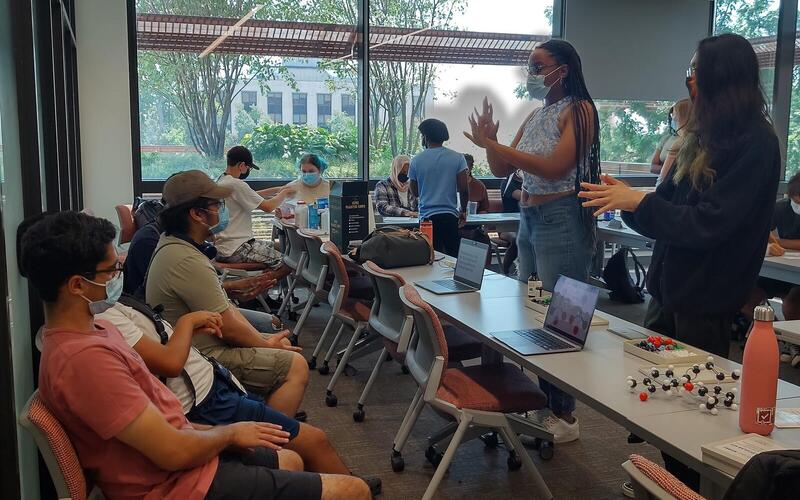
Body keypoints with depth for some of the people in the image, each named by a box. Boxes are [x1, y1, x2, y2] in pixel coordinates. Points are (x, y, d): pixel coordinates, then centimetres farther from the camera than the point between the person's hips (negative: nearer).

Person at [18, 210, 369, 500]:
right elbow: (175, 452, -25)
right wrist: (229, 434, -8)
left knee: (290, 461, 29)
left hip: (178, 456, 10)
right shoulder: (86, 357, -27)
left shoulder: (91, 330, 5)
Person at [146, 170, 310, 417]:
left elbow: (223, 305, 8)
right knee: (296, 366, -12)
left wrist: (265, 341, 2)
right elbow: (229, 328, -21)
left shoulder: (173, 242, 6)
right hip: (205, 357, -10)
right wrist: (267, 344, -4)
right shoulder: (187, 261, -26)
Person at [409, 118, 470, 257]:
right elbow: (464, 189, -3)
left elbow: (415, 192, 9)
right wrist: (463, 211, 11)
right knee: (454, 257, 7)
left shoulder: (416, 161, 0)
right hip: (451, 215, 0)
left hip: (427, 216, 0)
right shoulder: (457, 158, 0)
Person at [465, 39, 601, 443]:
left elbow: (555, 167, -21)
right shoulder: (534, 117, 15)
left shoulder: (578, 110, -8)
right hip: (529, 220, 8)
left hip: (562, 220, -8)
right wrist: (489, 141, -5)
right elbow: (501, 170, 15)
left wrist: (492, 144, -20)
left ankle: (564, 416, 9)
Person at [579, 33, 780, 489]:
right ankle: (675, 478, 32)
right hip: (674, 284, 8)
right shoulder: (709, 136, 10)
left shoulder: (754, 143, -15)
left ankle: (695, 484, 24)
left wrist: (638, 201, -19)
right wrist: (628, 199, -5)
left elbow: (708, 222, -21)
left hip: (707, 298, -8)